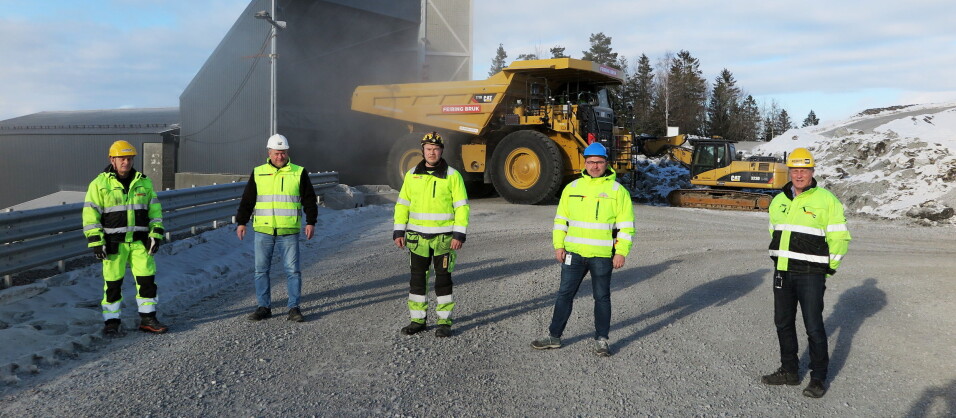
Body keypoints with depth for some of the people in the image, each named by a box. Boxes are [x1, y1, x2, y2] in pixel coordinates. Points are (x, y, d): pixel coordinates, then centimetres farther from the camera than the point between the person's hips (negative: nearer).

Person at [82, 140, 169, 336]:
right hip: (114, 243, -3)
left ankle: (148, 319, 15)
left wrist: (156, 233, 1)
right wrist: (95, 241, -10)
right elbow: (90, 214, -4)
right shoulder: (100, 184, -2)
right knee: (113, 283, 3)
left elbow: (154, 209, 10)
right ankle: (112, 322, 15)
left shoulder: (144, 182, 8)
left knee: (147, 279, 3)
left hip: (140, 242, 3)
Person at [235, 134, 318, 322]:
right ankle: (263, 307, 16)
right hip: (263, 231, 2)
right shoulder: (258, 173, 9)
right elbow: (247, 200, 13)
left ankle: (294, 308, 7)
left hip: (289, 232, -2)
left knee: (292, 270, -2)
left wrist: (310, 222, -2)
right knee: (261, 270, 6)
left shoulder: (299, 173, 5)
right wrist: (241, 222, 7)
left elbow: (309, 200, 6)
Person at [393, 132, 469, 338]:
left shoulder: (452, 175, -3)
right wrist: (399, 231, 5)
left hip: (444, 236, -3)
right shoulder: (412, 175, 7)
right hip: (417, 236, 3)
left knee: (443, 279, 2)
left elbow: (462, 206, -5)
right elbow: (402, 204, 11)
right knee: (417, 278, 8)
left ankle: (444, 322, 11)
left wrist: (459, 234, -12)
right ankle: (418, 320, 19)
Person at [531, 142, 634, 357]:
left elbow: (626, 225, -2)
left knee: (602, 297, 8)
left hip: (603, 256, -2)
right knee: (565, 295, 8)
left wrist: (621, 252, -9)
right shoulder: (572, 188, 7)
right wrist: (559, 245, 3)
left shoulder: (618, 190, -1)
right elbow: (560, 219, 11)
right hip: (574, 253, 3)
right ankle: (554, 336, 18)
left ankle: (601, 339, 20)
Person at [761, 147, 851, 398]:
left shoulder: (826, 200, -7)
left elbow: (840, 238, -5)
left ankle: (818, 377, 11)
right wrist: (779, 260, 16)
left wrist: (827, 269, -4)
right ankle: (789, 371, 26)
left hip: (810, 275, -6)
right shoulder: (779, 201, 11)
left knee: (814, 327, -2)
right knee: (783, 323, 13)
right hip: (782, 273, 6)